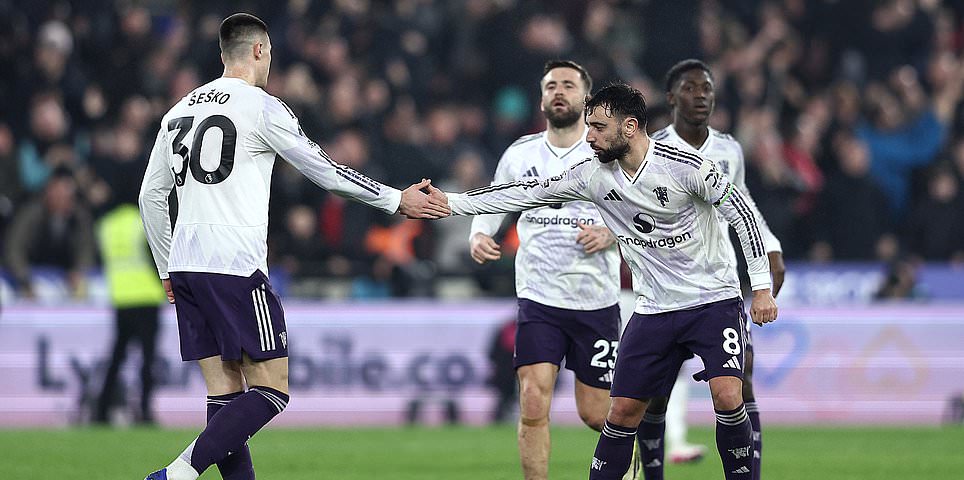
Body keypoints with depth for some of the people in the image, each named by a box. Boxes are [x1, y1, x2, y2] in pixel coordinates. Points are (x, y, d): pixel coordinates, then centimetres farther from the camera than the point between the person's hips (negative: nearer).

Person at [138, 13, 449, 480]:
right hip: (235, 267, -7)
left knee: (224, 392, 8)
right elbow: (325, 171, 0)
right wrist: (398, 201, 9)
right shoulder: (261, 107, -4)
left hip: (185, 267, 8)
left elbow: (150, 196, 19)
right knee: (270, 390, -5)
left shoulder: (180, 110, 16)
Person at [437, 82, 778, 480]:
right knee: (623, 410, 0)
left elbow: (742, 213, -9)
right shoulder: (594, 175, -1)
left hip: (714, 301, -5)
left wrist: (761, 287, -11)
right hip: (654, 309, 5)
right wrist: (450, 202, -2)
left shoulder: (684, 165, -16)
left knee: (727, 396, -21)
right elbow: (529, 193, 2)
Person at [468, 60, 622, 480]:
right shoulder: (520, 154, 6)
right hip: (538, 299, 1)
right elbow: (492, 205, 18)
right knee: (533, 405, -14)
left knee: (596, 414, 4)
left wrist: (610, 235, -16)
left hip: (596, 300, -1)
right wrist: (479, 236, -3)